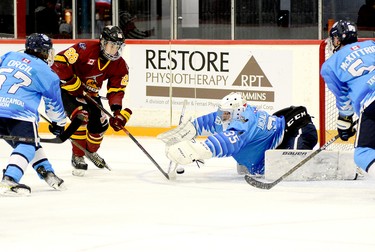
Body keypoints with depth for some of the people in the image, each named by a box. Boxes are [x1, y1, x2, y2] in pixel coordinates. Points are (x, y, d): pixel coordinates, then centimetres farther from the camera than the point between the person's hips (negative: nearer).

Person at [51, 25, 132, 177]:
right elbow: (60, 62, -34)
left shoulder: (120, 66, -9)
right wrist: (75, 86, -31)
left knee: (99, 124, 5)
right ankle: (77, 157, -13)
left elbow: (116, 90, -8)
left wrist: (117, 111, -26)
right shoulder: (85, 49, -29)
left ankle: (92, 151, 38)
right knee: (81, 117, -26)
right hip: (66, 88, -7)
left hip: (90, 94, 7)